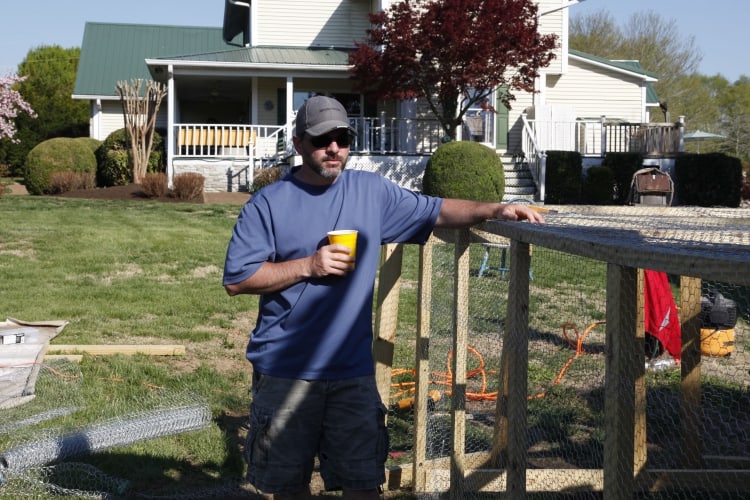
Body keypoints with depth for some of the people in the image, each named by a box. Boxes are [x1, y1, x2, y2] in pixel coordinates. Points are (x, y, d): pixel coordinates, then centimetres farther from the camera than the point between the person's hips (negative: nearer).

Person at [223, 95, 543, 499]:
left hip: (353, 371, 2)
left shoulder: (372, 191, 5)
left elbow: (437, 212, 7)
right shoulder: (268, 204, -4)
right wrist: (308, 265, -14)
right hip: (286, 372, -2)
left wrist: (493, 210, -7)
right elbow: (236, 279, -8)